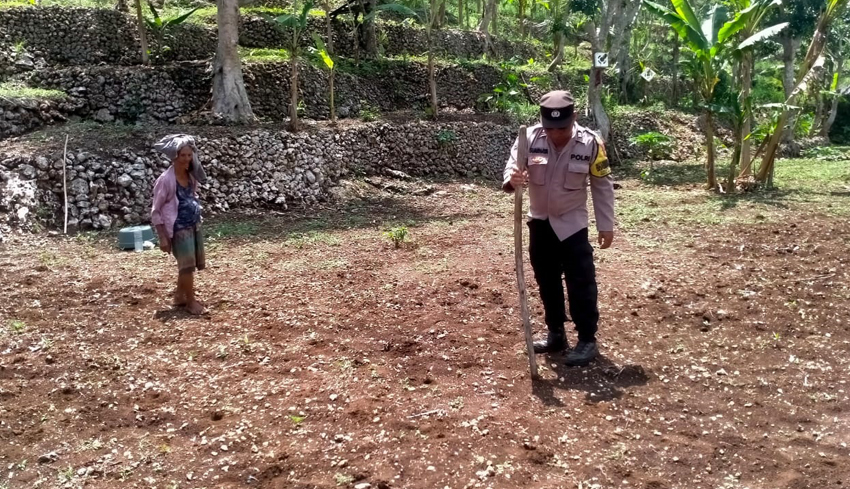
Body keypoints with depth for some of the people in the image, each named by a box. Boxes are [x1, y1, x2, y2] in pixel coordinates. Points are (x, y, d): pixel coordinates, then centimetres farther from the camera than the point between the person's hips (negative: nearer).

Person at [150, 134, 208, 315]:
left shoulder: (191, 176, 3)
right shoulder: (166, 179, -16)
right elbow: (155, 211, -13)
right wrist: (162, 237, -15)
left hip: (194, 225, 7)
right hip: (179, 228, -7)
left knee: (190, 263, 15)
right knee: (187, 264, -2)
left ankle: (180, 296, 30)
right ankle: (191, 301, 13)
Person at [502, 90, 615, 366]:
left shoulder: (590, 143, -14)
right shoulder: (530, 138, -12)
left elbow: (602, 186, -5)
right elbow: (512, 165, -18)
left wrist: (606, 225, -3)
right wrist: (512, 179, -43)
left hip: (572, 224, -3)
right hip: (539, 222, 3)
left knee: (581, 284, -3)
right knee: (547, 282, 13)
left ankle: (587, 340, 9)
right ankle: (556, 336, 27)